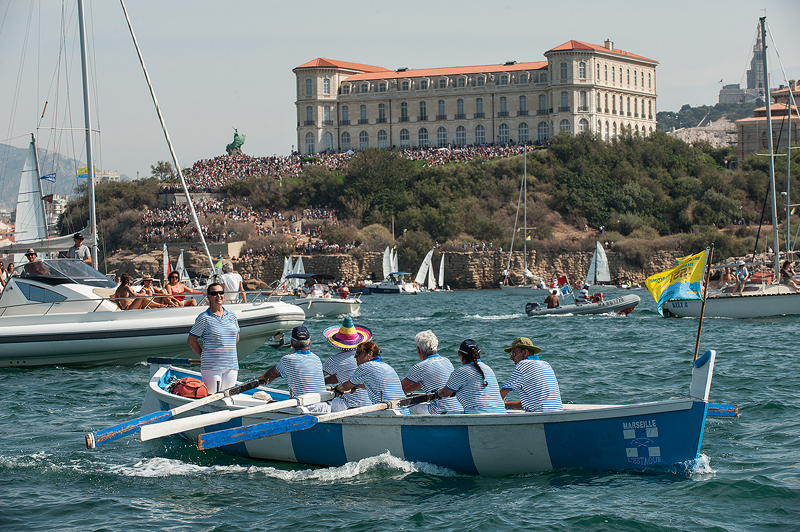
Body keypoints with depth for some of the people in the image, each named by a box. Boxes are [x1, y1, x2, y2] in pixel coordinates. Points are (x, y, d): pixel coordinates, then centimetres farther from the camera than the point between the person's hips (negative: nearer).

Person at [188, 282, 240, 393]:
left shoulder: (232, 316, 11)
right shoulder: (204, 318, -3)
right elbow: (191, 340, 1)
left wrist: (226, 353, 14)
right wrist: (203, 356, -1)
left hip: (231, 366, 5)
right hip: (211, 366, -5)